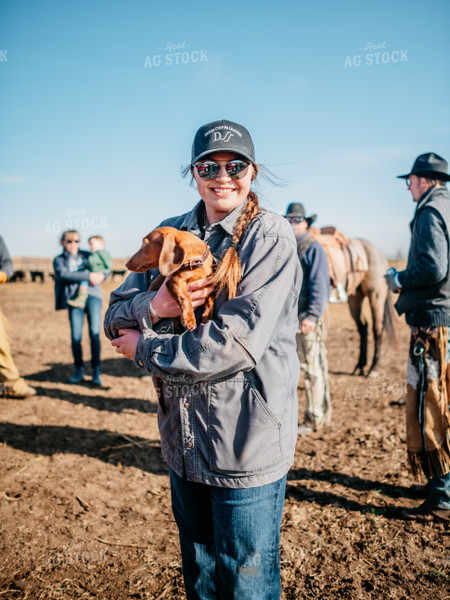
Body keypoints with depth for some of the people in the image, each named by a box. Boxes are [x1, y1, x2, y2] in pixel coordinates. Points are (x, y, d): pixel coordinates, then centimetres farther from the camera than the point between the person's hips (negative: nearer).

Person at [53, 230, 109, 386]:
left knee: (95, 333, -8)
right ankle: (78, 370, 10)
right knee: (75, 336, -6)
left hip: (93, 296, 1)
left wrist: (100, 277, -5)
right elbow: (64, 275, -9)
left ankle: (96, 371, 0)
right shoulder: (59, 260, 12)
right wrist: (89, 276, -15)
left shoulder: (86, 255, 18)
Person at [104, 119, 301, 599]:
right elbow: (116, 318, 5)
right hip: (183, 439, 6)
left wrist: (145, 349, -12)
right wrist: (155, 306, -18)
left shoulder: (269, 236, -11)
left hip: (247, 441, -5)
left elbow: (239, 341, -22)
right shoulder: (169, 234, 6)